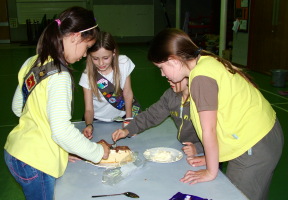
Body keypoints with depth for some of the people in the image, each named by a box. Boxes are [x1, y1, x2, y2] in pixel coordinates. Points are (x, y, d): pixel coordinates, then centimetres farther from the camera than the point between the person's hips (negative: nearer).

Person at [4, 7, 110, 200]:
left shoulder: (33, 63, 3)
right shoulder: (59, 76, -22)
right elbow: (62, 131, -29)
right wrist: (98, 151, -15)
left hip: (14, 152, 8)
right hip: (34, 163, -8)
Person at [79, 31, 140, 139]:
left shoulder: (124, 63, -17)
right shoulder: (87, 76, -19)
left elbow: (128, 93, -8)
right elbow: (89, 109, -18)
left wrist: (128, 120, -6)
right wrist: (89, 125, -39)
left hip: (121, 115, 1)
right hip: (98, 120, -1)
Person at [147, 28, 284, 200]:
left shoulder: (201, 77, -24)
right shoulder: (207, 61, 4)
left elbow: (209, 130, -18)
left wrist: (211, 172, -6)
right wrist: (209, 158, 9)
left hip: (254, 149, -9)